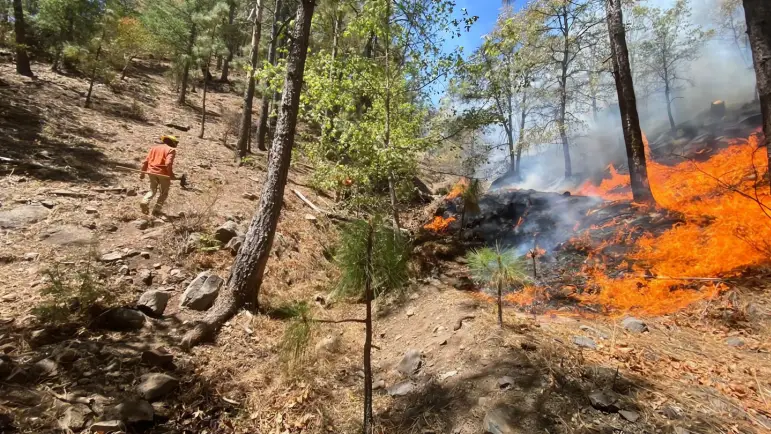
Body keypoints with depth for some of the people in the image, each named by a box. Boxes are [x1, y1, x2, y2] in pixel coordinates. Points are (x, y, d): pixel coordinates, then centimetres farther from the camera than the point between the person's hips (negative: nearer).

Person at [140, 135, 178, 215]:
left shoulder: (154, 147, 14)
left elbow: (146, 161, 10)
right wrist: (171, 174, -14)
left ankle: (145, 202, -1)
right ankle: (156, 209, 7)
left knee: (152, 190, 23)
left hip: (152, 172, 5)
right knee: (163, 193, 11)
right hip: (163, 173, -5)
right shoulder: (171, 150, -5)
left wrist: (143, 173, 15)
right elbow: (168, 163, -19)